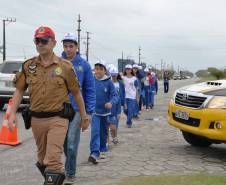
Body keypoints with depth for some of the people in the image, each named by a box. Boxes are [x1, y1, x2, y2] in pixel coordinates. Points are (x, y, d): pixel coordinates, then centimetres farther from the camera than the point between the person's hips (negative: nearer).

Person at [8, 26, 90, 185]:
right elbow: (19, 90, 8)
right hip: (37, 119, 4)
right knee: (42, 159, 19)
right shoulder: (28, 65, 3)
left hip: (58, 118, -4)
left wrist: (84, 117, 7)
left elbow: (77, 93, 2)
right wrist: (12, 114, -1)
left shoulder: (65, 66, -5)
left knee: (52, 161, -11)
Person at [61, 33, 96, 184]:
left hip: (76, 109, -2)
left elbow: (90, 90, -1)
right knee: (63, 142, 13)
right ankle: (70, 164, 37)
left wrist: (89, 112, -6)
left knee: (71, 143, -5)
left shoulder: (84, 65, -3)